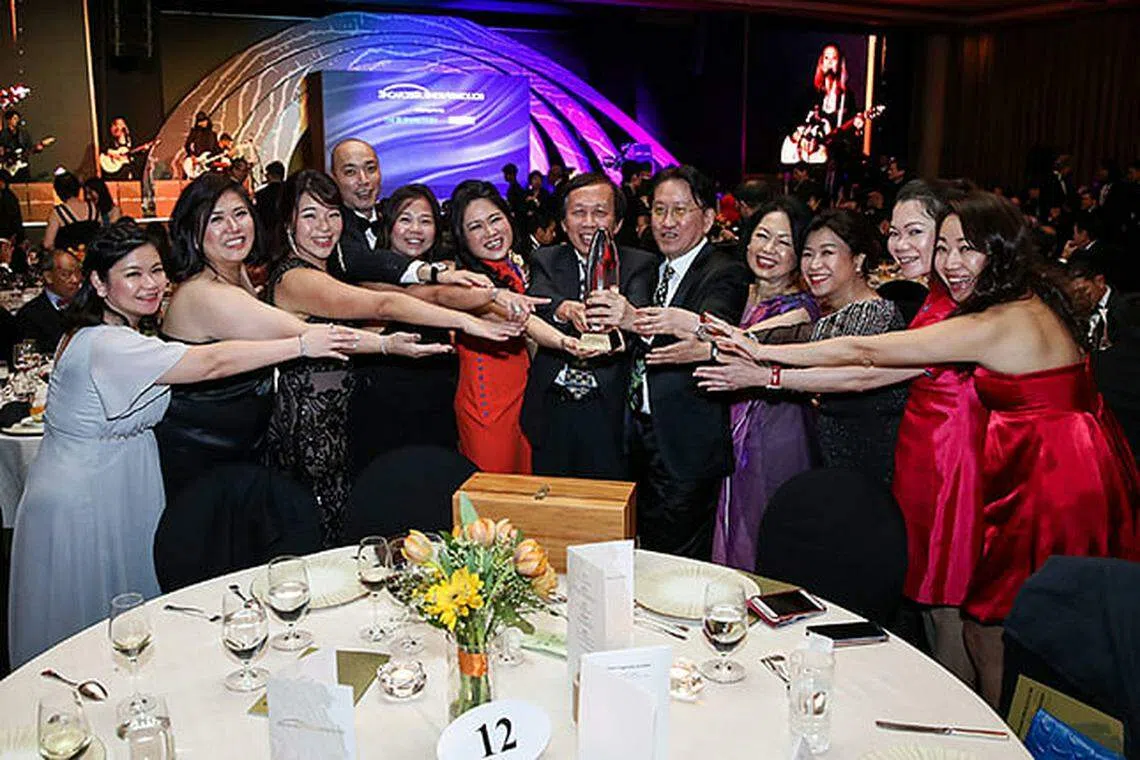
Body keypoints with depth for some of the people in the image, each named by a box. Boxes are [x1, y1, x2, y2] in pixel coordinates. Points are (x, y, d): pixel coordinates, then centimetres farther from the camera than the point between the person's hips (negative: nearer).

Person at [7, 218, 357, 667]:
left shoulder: (117, 334, 7)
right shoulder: (105, 345, -25)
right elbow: (211, 363, -32)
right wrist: (302, 344, -30)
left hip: (110, 499, 10)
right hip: (79, 509, -10)